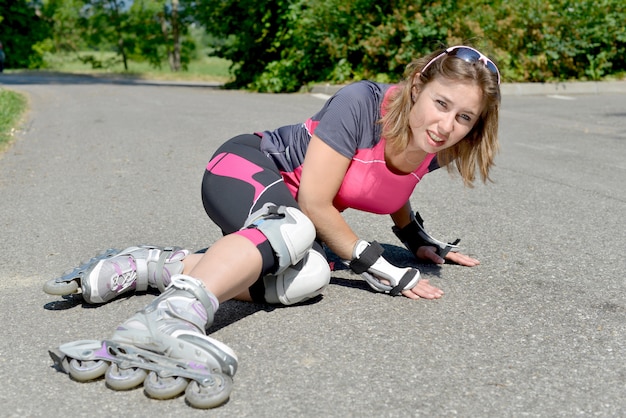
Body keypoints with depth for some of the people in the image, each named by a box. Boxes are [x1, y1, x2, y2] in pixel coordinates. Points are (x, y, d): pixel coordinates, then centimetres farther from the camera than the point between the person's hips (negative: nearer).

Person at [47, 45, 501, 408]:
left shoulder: (432, 150, -3)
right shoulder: (360, 103, -24)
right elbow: (315, 202, -25)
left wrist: (420, 240, 23)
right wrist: (381, 270, -22)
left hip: (295, 208, 7)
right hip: (245, 167, -7)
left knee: (309, 277, -27)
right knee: (294, 230, -40)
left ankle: (146, 267, -20)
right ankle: (170, 318, -60)